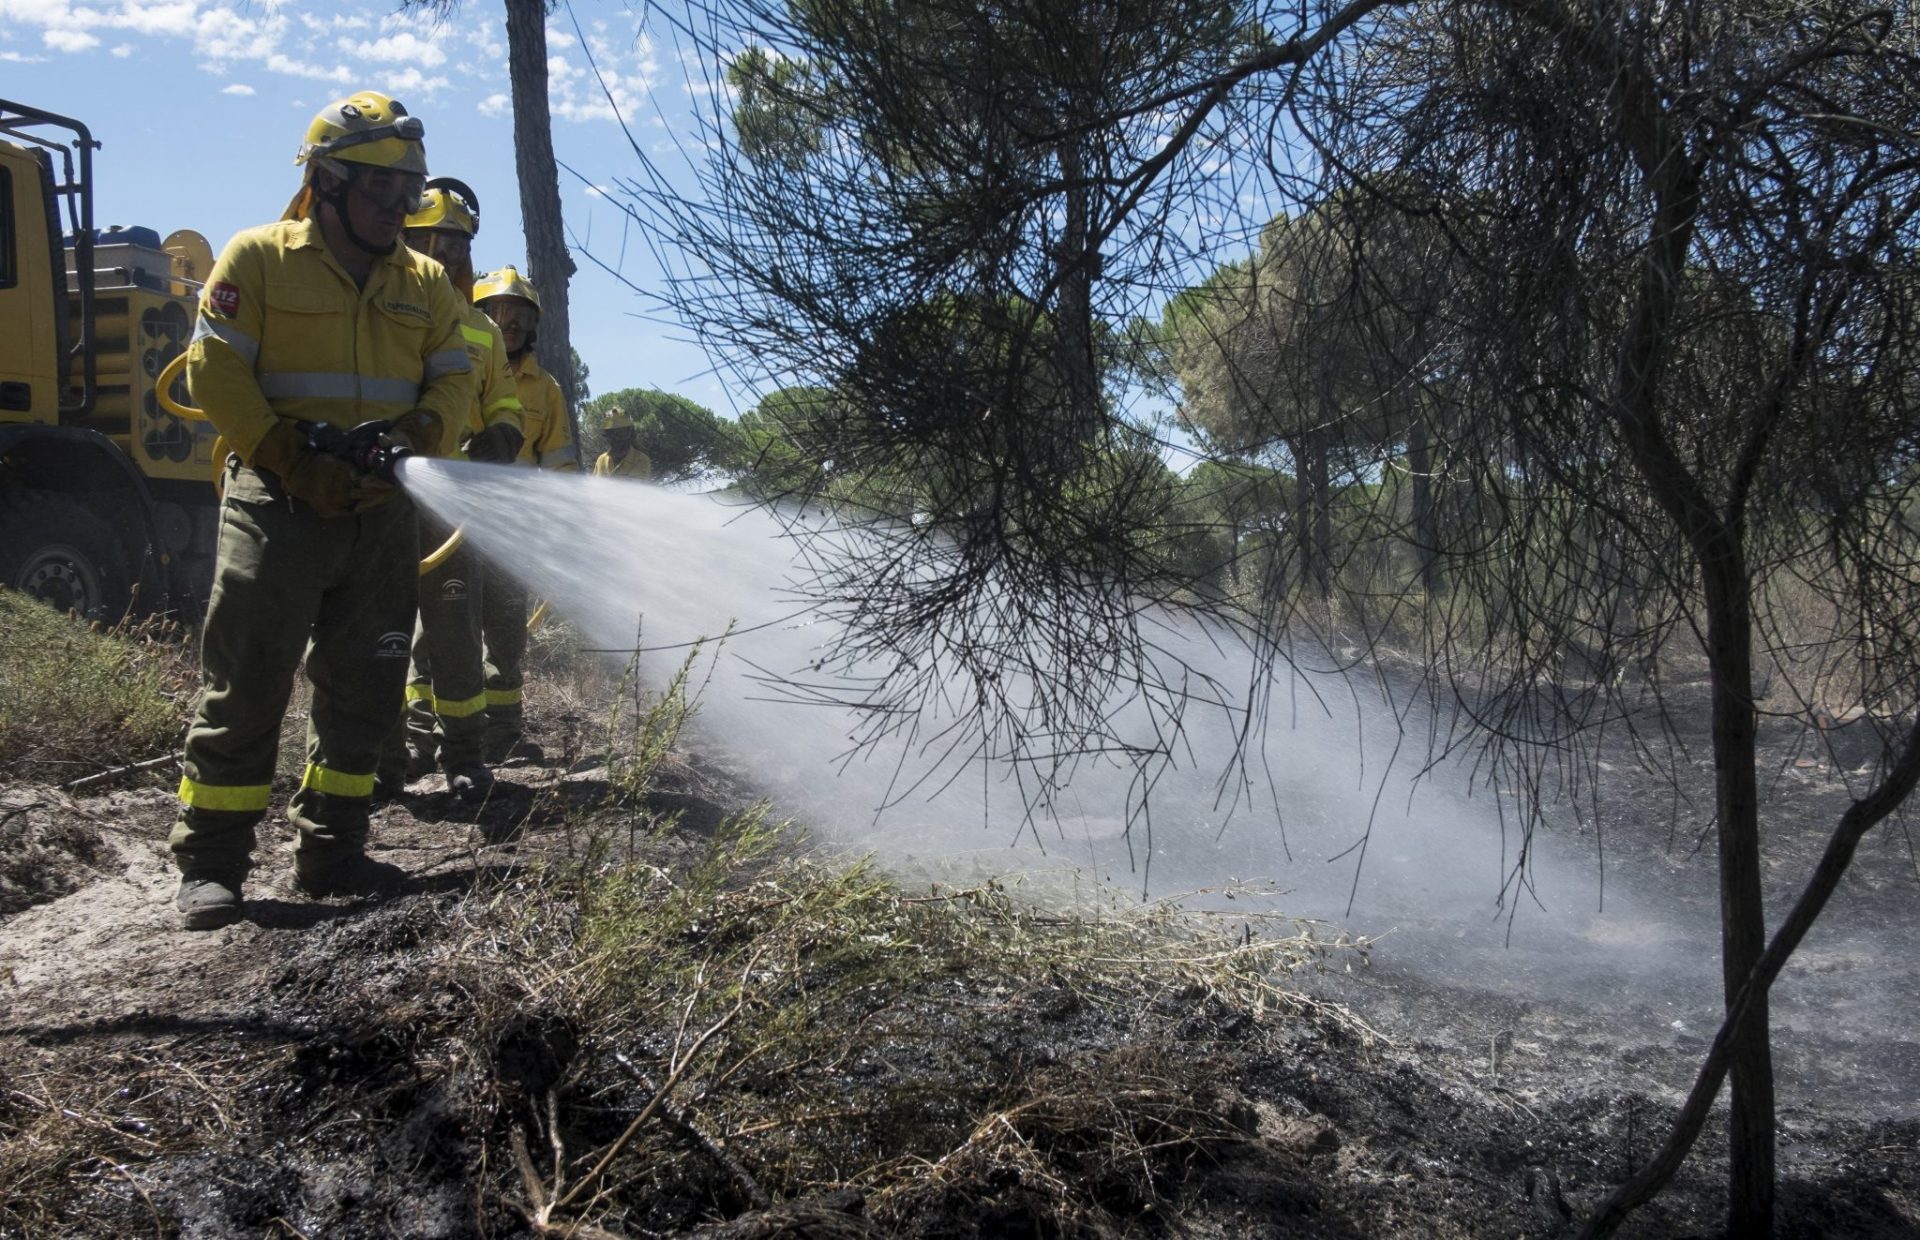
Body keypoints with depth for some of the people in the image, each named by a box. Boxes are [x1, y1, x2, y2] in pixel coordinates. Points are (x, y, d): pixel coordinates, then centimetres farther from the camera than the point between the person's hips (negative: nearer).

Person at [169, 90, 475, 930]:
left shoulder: (425, 282, 13)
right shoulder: (258, 258, 0)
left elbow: (453, 380, 8)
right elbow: (215, 374, -6)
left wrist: (414, 435, -13)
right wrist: (298, 459, -16)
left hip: (382, 511, 5)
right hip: (279, 505, -5)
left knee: (365, 689, 8)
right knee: (245, 686, -4)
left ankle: (331, 852, 19)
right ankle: (210, 863, 5)